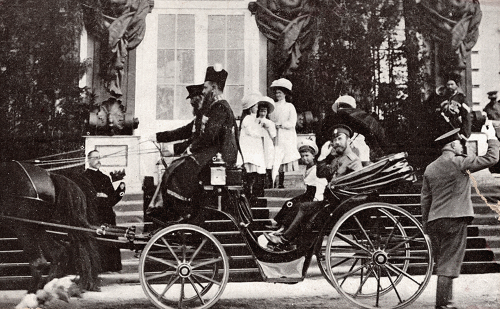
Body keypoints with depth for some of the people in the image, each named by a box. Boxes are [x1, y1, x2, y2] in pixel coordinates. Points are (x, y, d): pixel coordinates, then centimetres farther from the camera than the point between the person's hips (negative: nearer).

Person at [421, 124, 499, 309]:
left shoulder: (430, 168, 11)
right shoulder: (459, 162, -8)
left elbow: (425, 199, 13)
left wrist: (426, 225, 19)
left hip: (434, 221, 7)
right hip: (455, 220, -6)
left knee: (442, 264, 16)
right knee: (448, 266, -4)